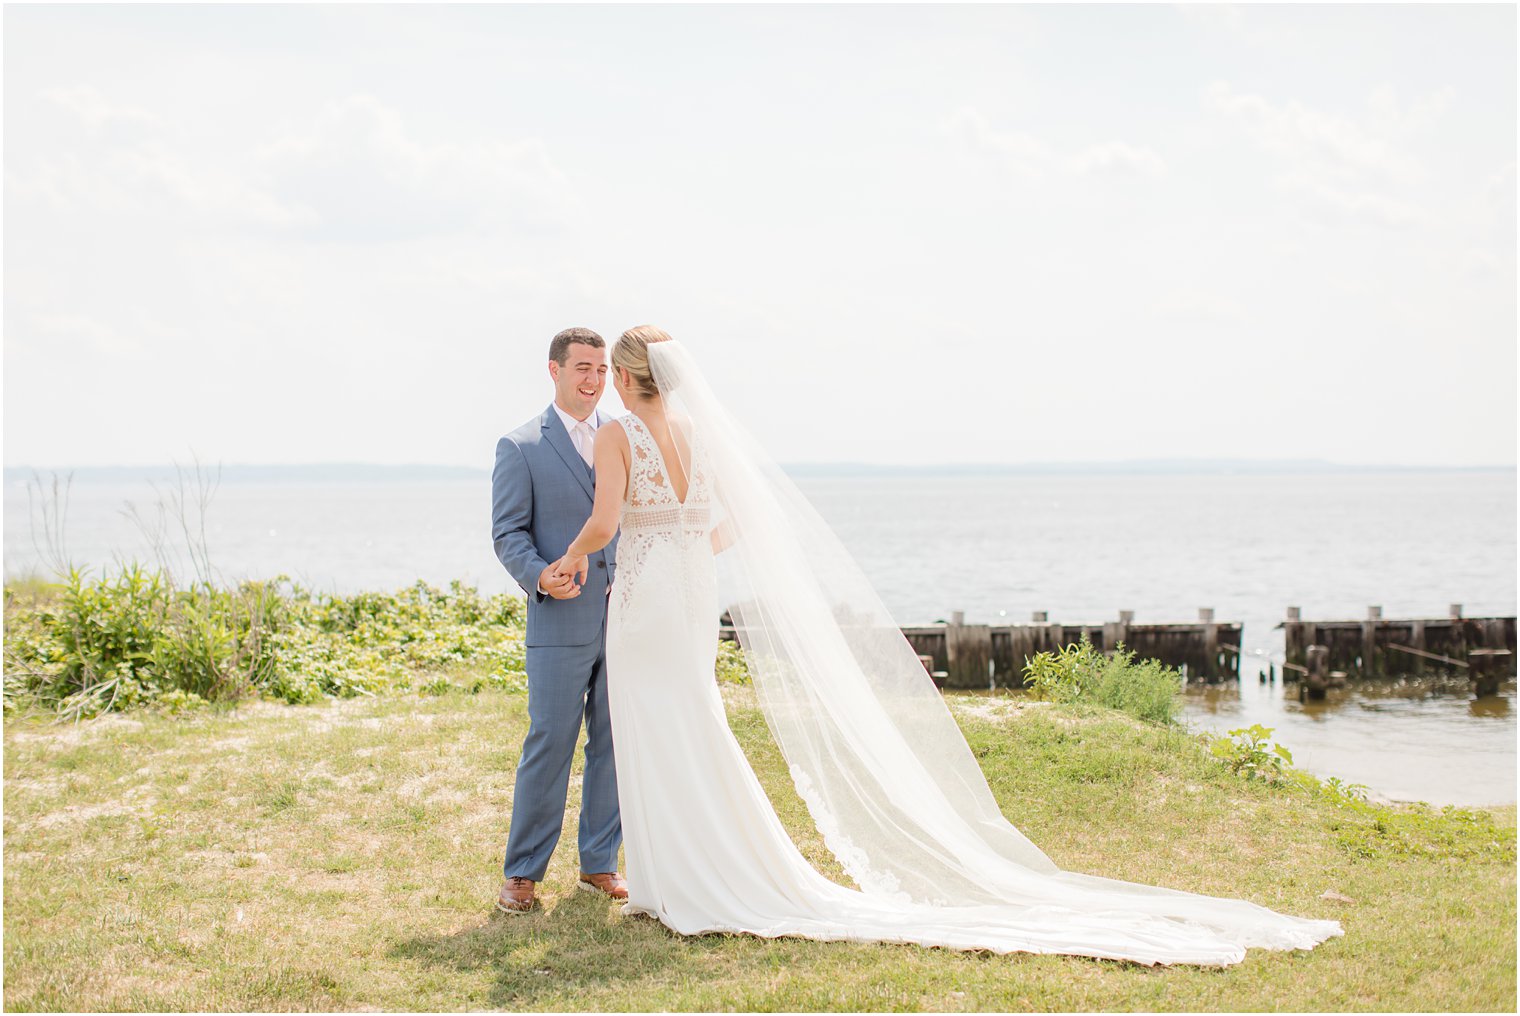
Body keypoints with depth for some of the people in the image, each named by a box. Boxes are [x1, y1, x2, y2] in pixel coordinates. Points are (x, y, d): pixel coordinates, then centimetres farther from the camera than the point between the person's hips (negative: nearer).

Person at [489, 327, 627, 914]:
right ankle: (522, 873, 9)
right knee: (549, 746, -2)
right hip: (561, 624, -4)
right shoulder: (521, 447, 1)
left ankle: (600, 863, 21)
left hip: (625, 618, 4)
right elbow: (508, 533, -2)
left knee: (614, 744, 8)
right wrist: (539, 576, -21)